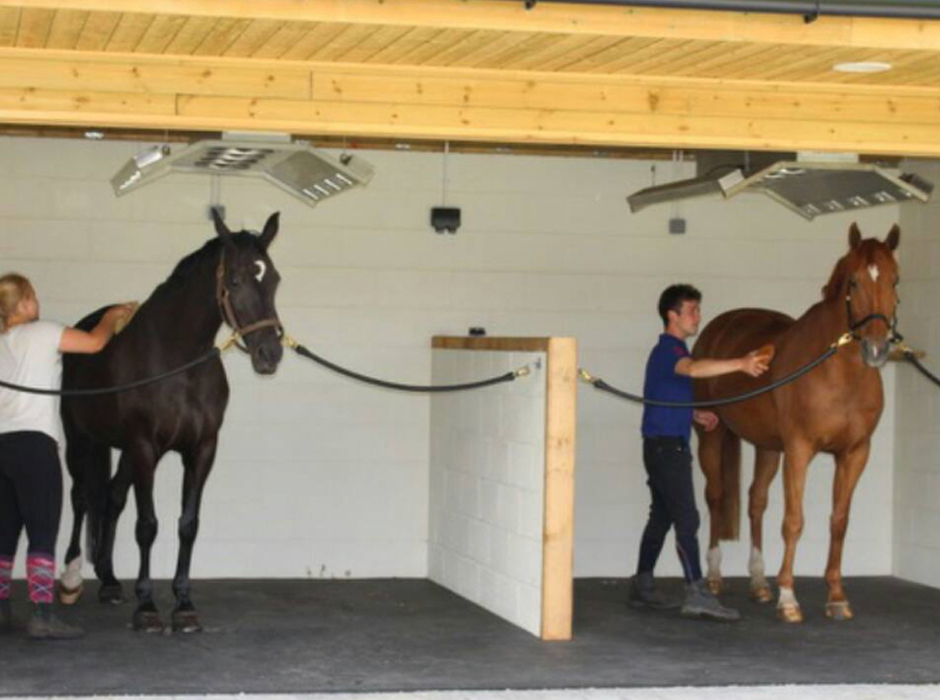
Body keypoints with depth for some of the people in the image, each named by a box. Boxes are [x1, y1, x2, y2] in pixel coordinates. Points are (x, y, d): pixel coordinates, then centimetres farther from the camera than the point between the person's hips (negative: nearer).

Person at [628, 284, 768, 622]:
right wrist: (740, 364, -48)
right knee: (686, 518, -14)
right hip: (666, 445, -10)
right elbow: (694, 368, -38)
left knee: (662, 516, 15)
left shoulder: (671, 350, 17)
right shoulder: (668, 349, -15)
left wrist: (695, 415, 15)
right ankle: (697, 595, -18)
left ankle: (642, 587, 22)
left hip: (667, 446, 10)